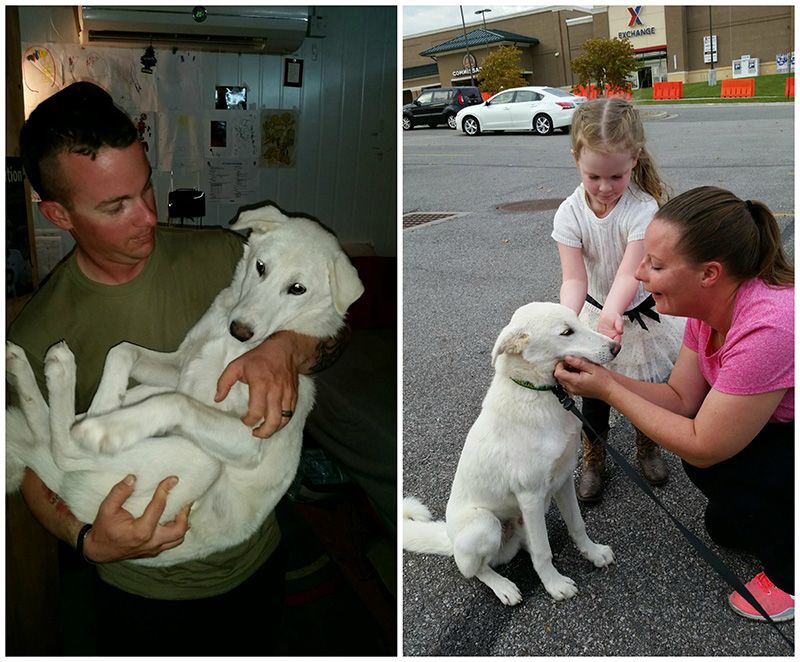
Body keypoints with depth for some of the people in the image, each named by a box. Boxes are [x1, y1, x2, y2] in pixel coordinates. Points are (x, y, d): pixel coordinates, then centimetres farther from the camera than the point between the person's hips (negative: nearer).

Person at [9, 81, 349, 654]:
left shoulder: (221, 256, -12)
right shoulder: (37, 337, -15)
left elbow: (332, 333, -8)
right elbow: (38, 476, -7)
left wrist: (289, 348, -32)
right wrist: (89, 540, -28)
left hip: (257, 557, 2)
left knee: (253, 651, 27)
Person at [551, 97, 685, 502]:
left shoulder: (643, 209, -26)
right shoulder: (570, 215, -20)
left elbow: (629, 273, -37)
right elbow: (574, 278, -27)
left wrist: (612, 313, -56)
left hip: (641, 312, -1)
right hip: (595, 312, 1)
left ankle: (647, 448, 44)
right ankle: (592, 459, 33)